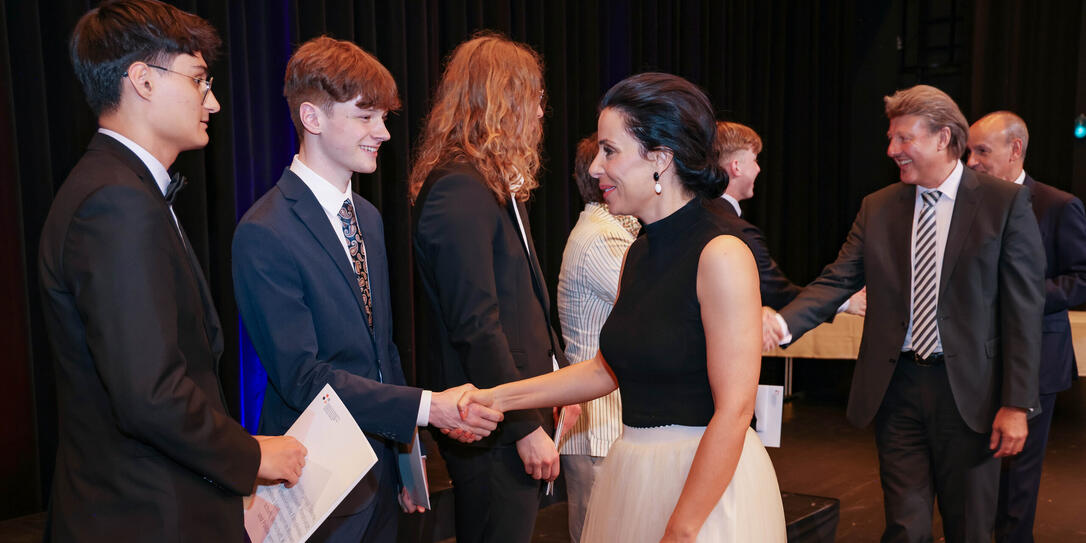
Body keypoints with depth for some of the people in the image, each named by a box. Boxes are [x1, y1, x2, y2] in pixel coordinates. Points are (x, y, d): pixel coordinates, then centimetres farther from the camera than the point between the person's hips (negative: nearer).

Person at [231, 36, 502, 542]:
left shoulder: (367, 217, 8)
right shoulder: (264, 235, -19)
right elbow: (301, 377, -21)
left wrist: (408, 449, 12)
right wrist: (426, 408, -25)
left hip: (381, 467, 7)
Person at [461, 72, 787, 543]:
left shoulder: (722, 256, -17)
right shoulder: (638, 254, 6)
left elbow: (733, 411, -20)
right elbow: (605, 369, 15)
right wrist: (499, 397, 9)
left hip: (707, 485, -7)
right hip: (632, 473, 7)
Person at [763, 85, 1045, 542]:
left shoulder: (1005, 202, -4)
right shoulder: (877, 208, 6)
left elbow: (1024, 307, -6)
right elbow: (837, 281, -2)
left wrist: (1016, 403, -10)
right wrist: (783, 322, -22)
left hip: (968, 389, -2)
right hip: (898, 386, 2)